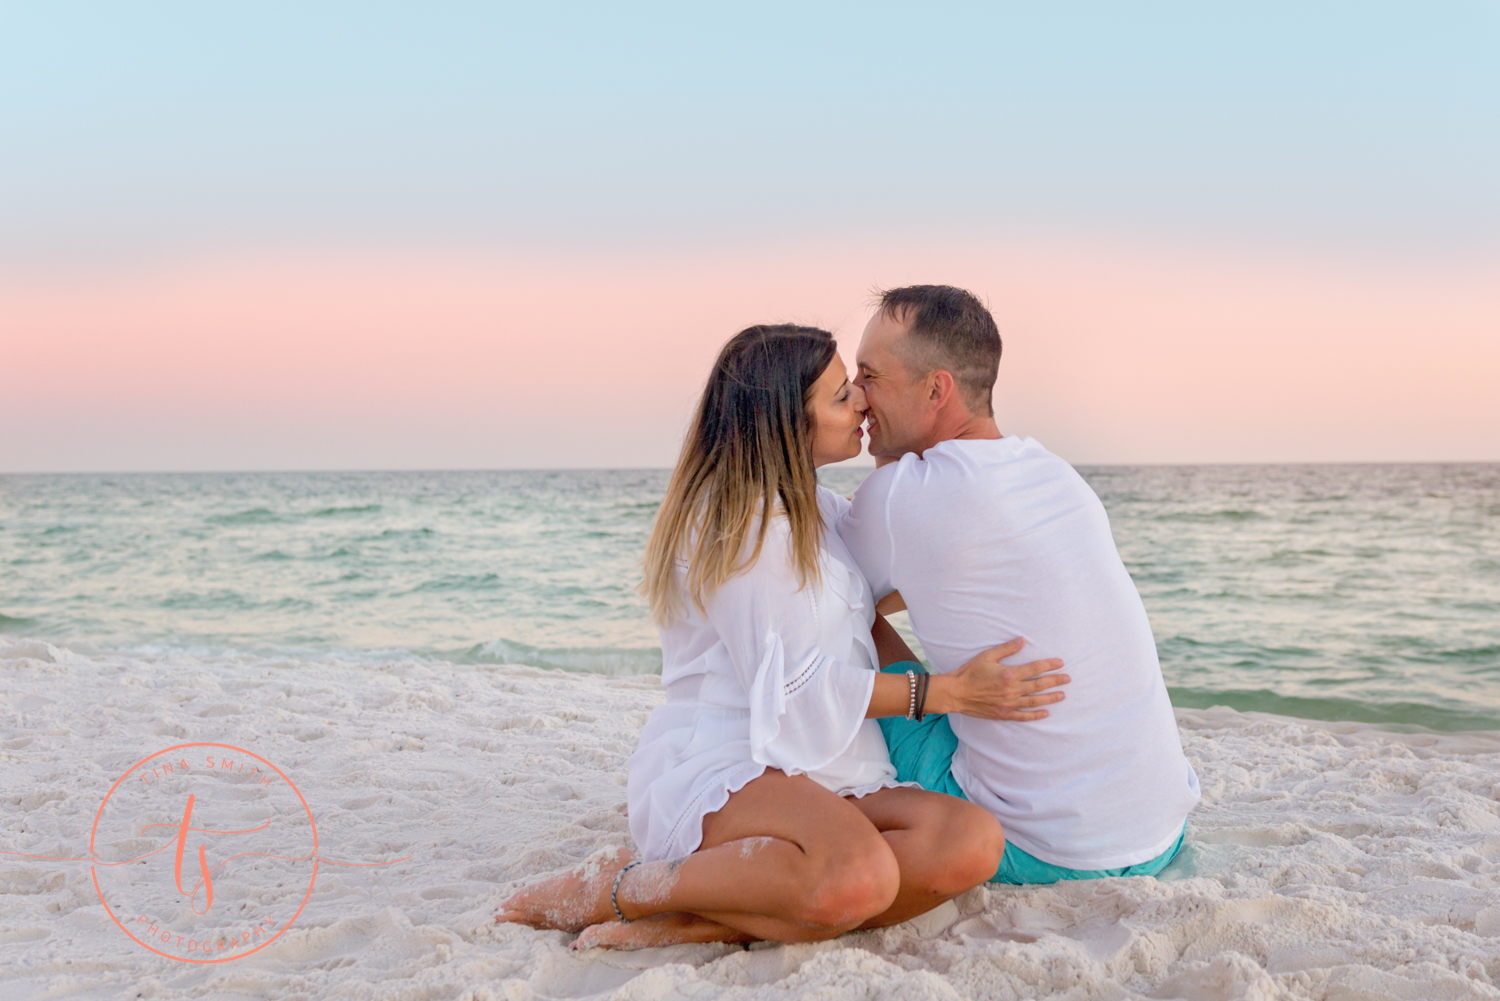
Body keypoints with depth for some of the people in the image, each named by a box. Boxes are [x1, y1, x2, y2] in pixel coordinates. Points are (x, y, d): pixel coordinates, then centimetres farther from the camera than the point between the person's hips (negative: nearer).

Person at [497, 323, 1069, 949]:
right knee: (858, 874, -39)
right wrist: (947, 693, -10)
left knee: (973, 842, -22)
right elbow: (792, 688, -13)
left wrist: (937, 679, 21)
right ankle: (612, 889, -19)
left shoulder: (815, 508, 19)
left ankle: (702, 925, -25)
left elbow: (860, 617, 36)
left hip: (820, 779, 9)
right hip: (717, 772, -8)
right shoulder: (734, 520, -9)